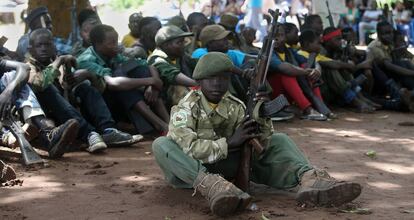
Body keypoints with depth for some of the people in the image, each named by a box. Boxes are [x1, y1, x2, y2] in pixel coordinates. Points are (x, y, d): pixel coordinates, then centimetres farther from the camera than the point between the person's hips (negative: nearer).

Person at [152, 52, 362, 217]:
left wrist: (262, 120, -23)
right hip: (193, 170, -4)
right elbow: (187, 148, -25)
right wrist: (230, 143, -27)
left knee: (279, 141, -6)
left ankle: (307, 178, -37)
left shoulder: (236, 107, 3)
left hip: (228, 166, 4)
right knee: (161, 145, -33)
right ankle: (209, 184, -56)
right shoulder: (186, 108, -9)